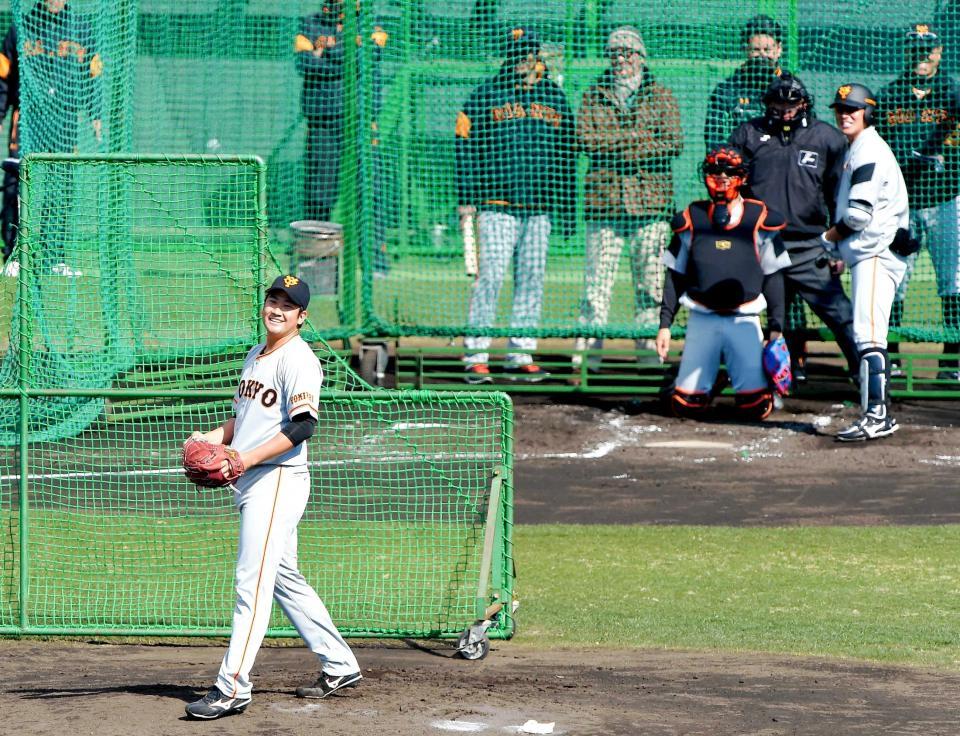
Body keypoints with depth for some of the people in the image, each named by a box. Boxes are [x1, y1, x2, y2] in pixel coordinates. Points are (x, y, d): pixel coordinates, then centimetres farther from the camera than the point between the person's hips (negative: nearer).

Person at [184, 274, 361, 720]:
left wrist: (249, 457, -25)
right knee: (283, 578, 15)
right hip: (251, 483, 10)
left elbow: (303, 425, -20)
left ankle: (232, 687, -15)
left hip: (279, 479, -10)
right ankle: (339, 665, 25)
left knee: (253, 582, -13)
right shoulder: (255, 357, 18)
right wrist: (214, 437, 7)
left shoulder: (298, 359, -11)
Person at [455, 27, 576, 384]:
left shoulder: (555, 98, 14)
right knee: (490, 276, -10)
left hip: (540, 207, 4)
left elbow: (567, 154, 18)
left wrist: (566, 207, 14)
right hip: (497, 204, -4)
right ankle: (476, 356, -7)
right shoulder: (485, 96, 4)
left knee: (532, 280, 4)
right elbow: (466, 148, 2)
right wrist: (466, 200, -5)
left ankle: (521, 355, 10)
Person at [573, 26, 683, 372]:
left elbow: (674, 144, -2)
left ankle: (650, 350, 4)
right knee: (597, 279, -4)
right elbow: (585, 138, -1)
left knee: (651, 279, -1)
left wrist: (615, 146, -8)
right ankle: (587, 350, -3)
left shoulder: (661, 96, 10)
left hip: (650, 198, -1)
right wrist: (635, 137, -9)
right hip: (604, 197, 1)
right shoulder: (594, 96, 13)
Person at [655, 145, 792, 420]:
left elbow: (773, 277, 6)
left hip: (744, 321, -1)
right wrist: (665, 325, 7)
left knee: (756, 407, -12)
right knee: (686, 405, -6)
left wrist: (776, 327, 2)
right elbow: (674, 276, 11)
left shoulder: (759, 219, 1)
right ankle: (708, 381, 29)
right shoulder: (691, 219, 5)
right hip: (701, 319, 2)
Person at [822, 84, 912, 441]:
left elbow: (859, 213, -19)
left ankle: (876, 415, -23)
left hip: (876, 253, -11)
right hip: (868, 254, 11)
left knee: (869, 333, -17)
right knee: (867, 335, 12)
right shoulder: (858, 151, 21)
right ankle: (878, 416, 15)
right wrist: (838, 248, 15)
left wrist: (830, 237, -3)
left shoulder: (869, 152, -11)